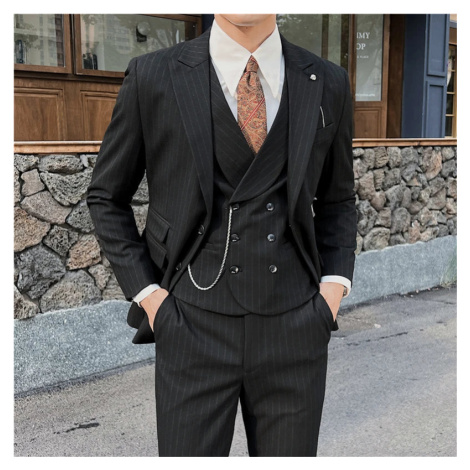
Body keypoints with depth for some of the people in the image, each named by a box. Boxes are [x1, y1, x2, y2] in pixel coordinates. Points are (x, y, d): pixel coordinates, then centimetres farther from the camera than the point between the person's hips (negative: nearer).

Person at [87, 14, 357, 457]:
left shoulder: (327, 83, 4)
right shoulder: (153, 76, -3)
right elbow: (106, 197, 6)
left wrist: (334, 282, 2)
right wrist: (146, 292, -3)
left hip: (295, 329, 3)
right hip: (194, 325, -2)